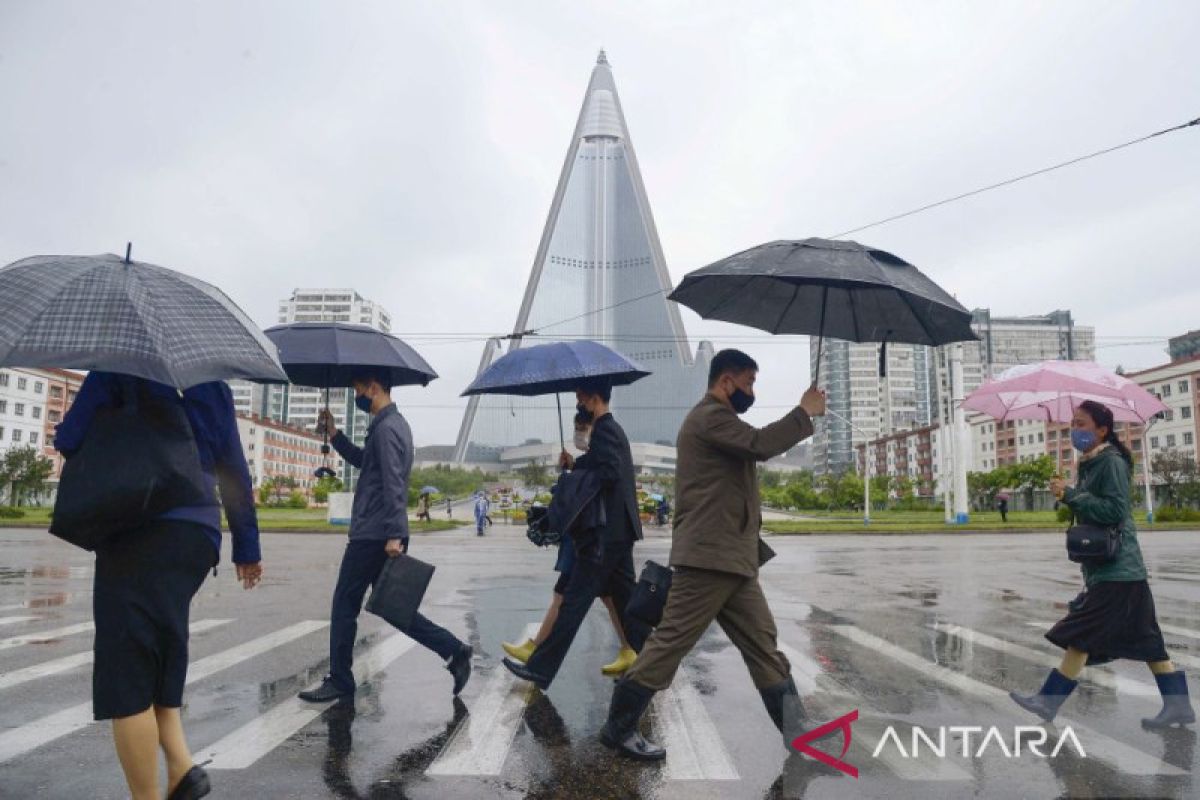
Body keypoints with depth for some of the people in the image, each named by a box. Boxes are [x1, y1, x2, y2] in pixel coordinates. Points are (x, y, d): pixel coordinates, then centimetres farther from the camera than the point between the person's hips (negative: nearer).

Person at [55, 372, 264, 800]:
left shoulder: (121, 369, 0)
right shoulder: (215, 386, 14)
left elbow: (69, 439, -6)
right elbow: (236, 471, 14)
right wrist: (246, 547, 20)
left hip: (141, 532, -6)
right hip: (200, 536, 6)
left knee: (127, 672, 2)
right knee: (157, 661, 19)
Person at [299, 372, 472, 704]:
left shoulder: (385, 428, -15)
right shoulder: (393, 424, 17)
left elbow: (393, 484, -22)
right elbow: (363, 461, 28)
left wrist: (394, 534, -26)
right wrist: (334, 433, 19)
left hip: (372, 536, -10)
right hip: (381, 535, 10)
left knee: (344, 605, 4)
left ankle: (339, 681, 16)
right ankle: (455, 650, 9)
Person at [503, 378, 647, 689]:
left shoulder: (604, 430, -13)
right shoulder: (612, 429, 18)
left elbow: (609, 472, -25)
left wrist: (574, 470, -11)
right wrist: (576, 463, 3)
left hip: (604, 534, -10)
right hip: (619, 531, 10)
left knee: (574, 600, -5)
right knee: (625, 599, 14)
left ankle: (540, 668, 1)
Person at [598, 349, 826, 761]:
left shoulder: (719, 420, 25)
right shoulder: (710, 415, -10)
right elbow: (760, 444, -22)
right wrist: (805, 413, -11)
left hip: (732, 558, 11)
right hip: (709, 556, -11)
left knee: (763, 645, 11)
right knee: (671, 640, -5)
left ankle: (797, 731, 18)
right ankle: (618, 728, 6)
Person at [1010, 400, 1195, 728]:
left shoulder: (1111, 462, -12)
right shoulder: (1089, 464, 15)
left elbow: (1114, 510, -21)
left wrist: (1070, 494, -20)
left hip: (1115, 569, -10)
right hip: (1105, 566, 10)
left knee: (1081, 634, -7)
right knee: (1144, 638, 13)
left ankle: (1048, 701, -2)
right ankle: (1179, 706, 21)